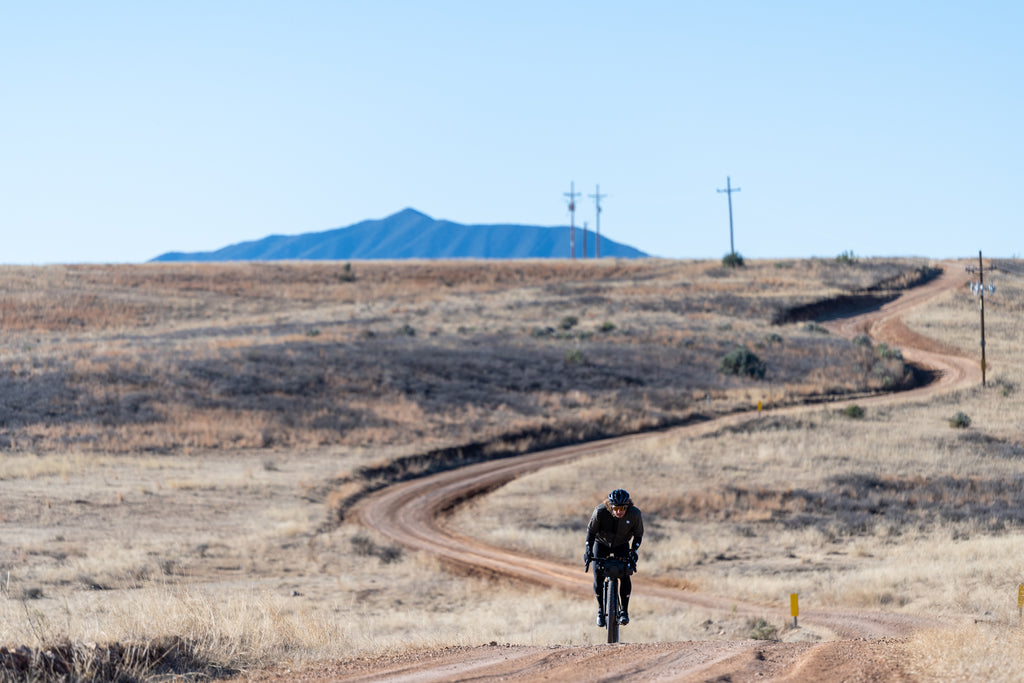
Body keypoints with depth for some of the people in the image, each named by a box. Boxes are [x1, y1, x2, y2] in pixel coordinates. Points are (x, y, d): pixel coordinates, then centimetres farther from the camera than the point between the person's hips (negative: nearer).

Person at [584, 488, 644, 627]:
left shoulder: (635, 514, -28)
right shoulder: (600, 512, -31)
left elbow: (638, 534, -10)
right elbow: (591, 531, -15)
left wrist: (633, 551, -24)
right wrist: (588, 550, -26)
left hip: (622, 545, 0)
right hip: (601, 544, 0)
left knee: (625, 577, -16)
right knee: (598, 579, -10)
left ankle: (624, 610, 0)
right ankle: (601, 609, 13)